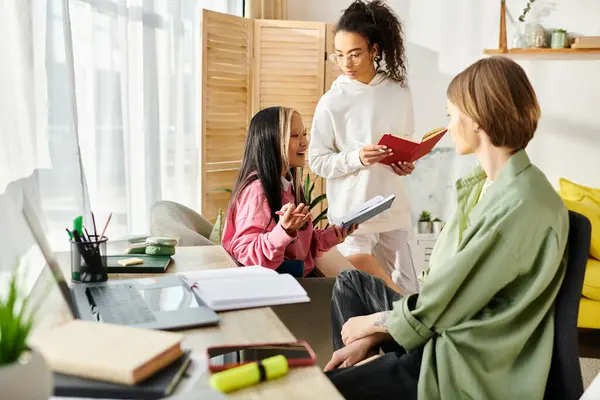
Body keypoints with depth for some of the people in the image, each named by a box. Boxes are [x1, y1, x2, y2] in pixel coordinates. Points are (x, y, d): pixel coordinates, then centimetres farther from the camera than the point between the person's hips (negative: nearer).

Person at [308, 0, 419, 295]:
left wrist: (407, 161, -4)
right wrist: (356, 158, -20)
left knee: (406, 289, 10)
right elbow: (317, 161, -6)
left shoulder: (399, 91, 3)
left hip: (394, 210, 4)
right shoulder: (331, 101, -8)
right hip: (351, 214, -3)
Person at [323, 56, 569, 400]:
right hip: (443, 328, 10)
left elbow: (445, 303, -21)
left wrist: (372, 323, -4)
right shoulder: (484, 182, 6)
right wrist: (369, 338, -1)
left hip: (469, 364, -9)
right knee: (351, 282, 19)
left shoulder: (519, 204, -25)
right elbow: (443, 279, 5)